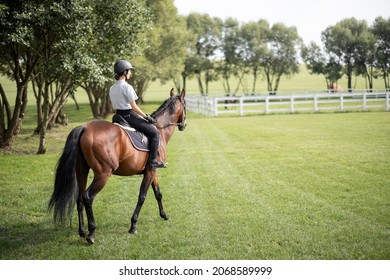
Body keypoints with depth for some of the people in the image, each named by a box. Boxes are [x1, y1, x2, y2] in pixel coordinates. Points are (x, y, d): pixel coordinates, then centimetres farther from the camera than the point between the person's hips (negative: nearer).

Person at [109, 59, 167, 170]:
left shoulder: (112, 88, 9)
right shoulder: (127, 87, -17)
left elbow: (114, 107, 14)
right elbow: (134, 107, -18)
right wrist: (146, 117, -9)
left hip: (119, 116, 10)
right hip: (129, 116, -10)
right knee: (155, 132, -1)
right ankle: (153, 161, -4)